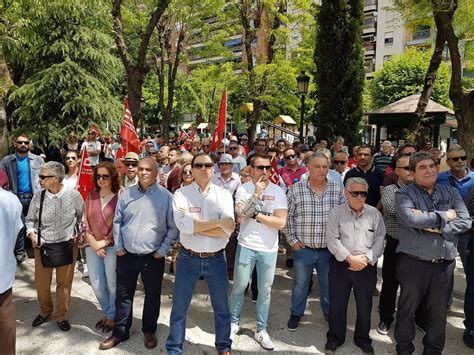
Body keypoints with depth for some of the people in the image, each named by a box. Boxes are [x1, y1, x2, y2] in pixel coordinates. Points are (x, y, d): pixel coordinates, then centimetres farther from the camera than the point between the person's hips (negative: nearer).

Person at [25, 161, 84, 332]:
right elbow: (30, 219, 8)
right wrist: (32, 233, -7)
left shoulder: (73, 195, -12)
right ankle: (45, 311, 43)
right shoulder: (38, 196, -8)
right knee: (41, 282, 15)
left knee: (64, 283, 12)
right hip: (42, 246, 2)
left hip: (67, 246, -1)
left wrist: (78, 233, 0)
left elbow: (82, 215, 4)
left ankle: (62, 315, 33)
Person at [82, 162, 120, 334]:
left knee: (112, 283, 7)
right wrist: (93, 243, -5)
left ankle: (113, 316, 28)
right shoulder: (91, 197, 6)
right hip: (92, 246, 4)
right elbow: (85, 222, 5)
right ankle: (107, 312, 35)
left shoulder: (119, 197, -8)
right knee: (96, 284, 11)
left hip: (112, 246, -4)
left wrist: (104, 242, -10)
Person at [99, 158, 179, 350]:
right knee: (123, 296, 14)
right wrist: (118, 247, 3)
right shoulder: (126, 194, 2)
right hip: (126, 255, 3)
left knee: (152, 296, 13)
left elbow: (173, 227, -5)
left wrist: (162, 250, -8)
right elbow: (117, 222, 9)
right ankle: (120, 332, 32)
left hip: (153, 257, -2)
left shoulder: (166, 196, -8)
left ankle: (149, 331, 33)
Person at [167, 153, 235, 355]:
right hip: (188, 258, -1)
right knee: (179, 307, 13)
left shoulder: (224, 195, -3)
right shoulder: (181, 194, -6)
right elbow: (183, 226, -23)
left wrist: (194, 224, -18)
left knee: (222, 307, 16)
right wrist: (217, 222, -20)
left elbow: (227, 230, -16)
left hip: (216, 259, 1)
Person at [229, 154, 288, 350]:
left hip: (269, 249, 1)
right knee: (239, 287, 12)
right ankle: (234, 322, 34)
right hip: (246, 246, 0)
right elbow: (240, 217, -18)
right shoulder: (243, 189, -5)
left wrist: (255, 214, -15)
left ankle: (261, 329, 29)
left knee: (265, 290, 12)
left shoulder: (278, 192, -4)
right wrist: (256, 194, -22)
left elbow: (281, 223, -14)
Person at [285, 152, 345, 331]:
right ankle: (296, 314, 35)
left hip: (329, 249, 1)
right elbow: (288, 217, -1)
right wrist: (292, 240, -3)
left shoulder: (338, 190, -3)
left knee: (329, 284, 17)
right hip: (303, 248, -1)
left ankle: (330, 314, 40)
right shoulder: (296, 189, -7)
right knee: (300, 283, 15)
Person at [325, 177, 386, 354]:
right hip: (341, 265, -1)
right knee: (337, 303, 9)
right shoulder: (336, 212, -4)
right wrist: (350, 258, -15)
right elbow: (332, 240, -9)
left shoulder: (374, 214, 2)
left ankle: (363, 338, 33)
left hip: (367, 267, 2)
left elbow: (380, 239, -2)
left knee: (365, 304, 12)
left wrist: (366, 258, -13)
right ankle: (335, 336, 28)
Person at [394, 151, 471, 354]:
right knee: (407, 309, 11)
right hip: (414, 262, -3)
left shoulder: (451, 193, 7)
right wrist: (444, 216, -12)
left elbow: (465, 222, -3)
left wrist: (435, 227, -15)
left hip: (445, 263, 4)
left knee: (439, 311, 17)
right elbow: (412, 219, -23)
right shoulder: (404, 195, -6)